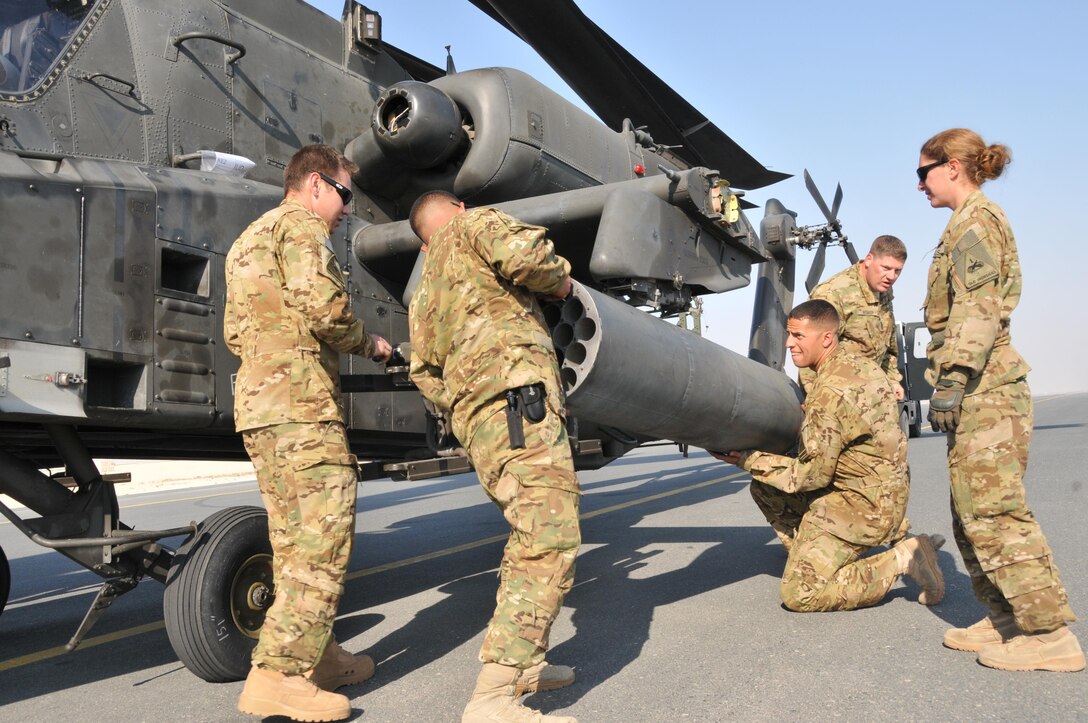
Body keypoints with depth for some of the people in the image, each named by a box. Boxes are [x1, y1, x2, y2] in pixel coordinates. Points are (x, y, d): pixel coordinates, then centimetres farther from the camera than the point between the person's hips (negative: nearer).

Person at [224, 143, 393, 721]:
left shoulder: (248, 240, 27)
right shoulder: (300, 225, -4)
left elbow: (235, 333, 26)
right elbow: (322, 304, -20)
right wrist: (366, 342, -4)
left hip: (256, 402, 10)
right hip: (301, 403, -10)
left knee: (295, 542, 13)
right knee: (323, 541, -9)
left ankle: (317, 655, 22)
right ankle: (277, 674, -8)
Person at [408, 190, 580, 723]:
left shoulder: (423, 294, 30)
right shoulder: (474, 224, 10)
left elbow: (426, 374, 27)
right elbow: (522, 252, -12)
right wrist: (559, 278, 6)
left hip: (474, 419, 9)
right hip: (519, 398, -9)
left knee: (531, 535, 20)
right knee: (551, 541, -15)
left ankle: (521, 663, 26)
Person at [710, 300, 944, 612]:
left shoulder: (830, 391, -24)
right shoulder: (860, 364, 5)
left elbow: (812, 474, -19)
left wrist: (750, 461, -11)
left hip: (861, 505, -10)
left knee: (798, 593, -10)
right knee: (765, 488, 12)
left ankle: (901, 559, -4)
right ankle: (812, 556, 12)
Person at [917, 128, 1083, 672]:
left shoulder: (974, 219, -7)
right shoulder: (971, 223, 23)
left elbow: (977, 310, -18)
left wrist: (953, 379, -21)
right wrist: (952, 382, 20)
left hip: (983, 388, -10)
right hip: (981, 389, 10)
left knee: (991, 511, -9)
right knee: (973, 512, 12)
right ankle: (1007, 619, 18)